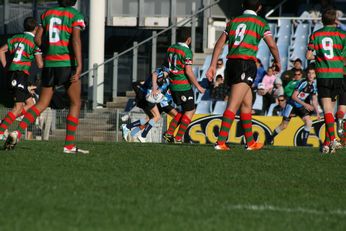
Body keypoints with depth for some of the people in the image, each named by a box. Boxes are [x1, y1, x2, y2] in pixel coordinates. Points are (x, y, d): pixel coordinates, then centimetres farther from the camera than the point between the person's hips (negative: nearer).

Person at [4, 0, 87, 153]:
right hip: (67, 64, -5)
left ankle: (18, 132, -11)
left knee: (42, 104, 9)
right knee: (75, 103, 8)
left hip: (49, 64, 5)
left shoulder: (48, 13, 12)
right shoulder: (75, 15, -4)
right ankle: (69, 145, 2)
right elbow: (76, 39, -17)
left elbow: (38, 39, 10)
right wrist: (79, 66, -22)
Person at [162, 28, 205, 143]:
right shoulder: (186, 51, -15)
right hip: (184, 86, -8)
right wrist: (198, 86, -12)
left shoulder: (170, 49, 8)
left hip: (173, 85, 8)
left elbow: (167, 66, 16)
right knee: (189, 112, 4)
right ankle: (178, 138, 0)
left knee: (184, 110, 20)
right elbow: (188, 71, -19)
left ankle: (169, 133, 12)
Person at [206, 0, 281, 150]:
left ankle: (250, 142, 22)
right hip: (246, 64, -6)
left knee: (247, 104, 17)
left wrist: (213, 65, 13)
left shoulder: (234, 21, 19)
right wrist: (277, 62, 16)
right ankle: (221, 142, -20)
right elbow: (272, 45, -1)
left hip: (231, 63, 6)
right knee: (233, 106, -12)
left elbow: (219, 44, 13)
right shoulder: (260, 23, 5)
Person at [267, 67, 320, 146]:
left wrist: (317, 112, 5)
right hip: (292, 104, -6)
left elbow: (314, 100, 10)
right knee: (284, 125, -3)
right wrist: (305, 104, -26)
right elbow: (294, 96, -23)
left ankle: (304, 142, -5)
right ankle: (271, 138, 20)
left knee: (309, 121, -14)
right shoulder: (303, 83, -22)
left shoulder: (314, 85, -1)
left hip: (300, 107, 6)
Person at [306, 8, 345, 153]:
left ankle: (332, 139, -25)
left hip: (322, 75, -1)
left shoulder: (316, 35, 3)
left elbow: (308, 56, 1)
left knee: (327, 109, -7)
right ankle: (327, 142, 13)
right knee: (331, 108, 11)